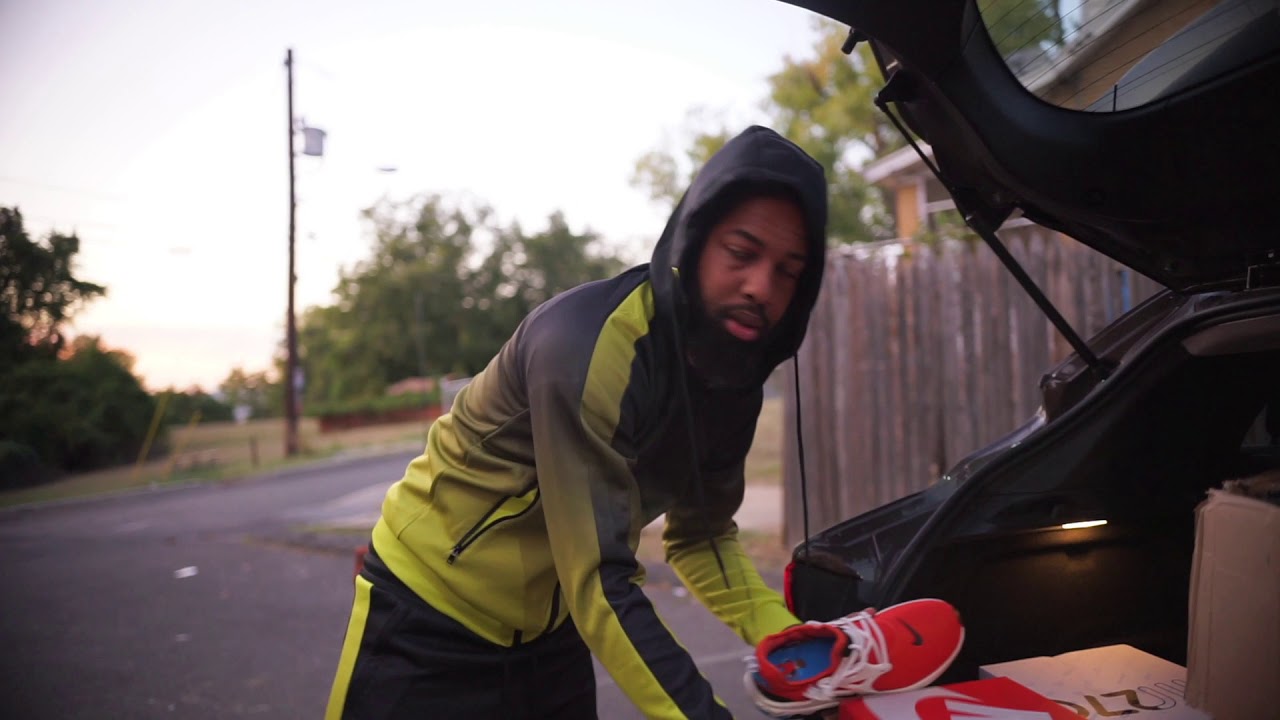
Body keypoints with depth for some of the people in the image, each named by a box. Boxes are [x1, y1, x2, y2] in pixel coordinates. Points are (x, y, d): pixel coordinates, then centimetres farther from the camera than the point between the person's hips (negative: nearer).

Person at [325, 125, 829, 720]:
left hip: (549, 630, 7)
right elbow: (600, 583, -32)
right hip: (428, 617, -6)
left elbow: (698, 537, 1)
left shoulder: (733, 379, -7)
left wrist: (794, 642, -12)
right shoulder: (586, 343, -31)